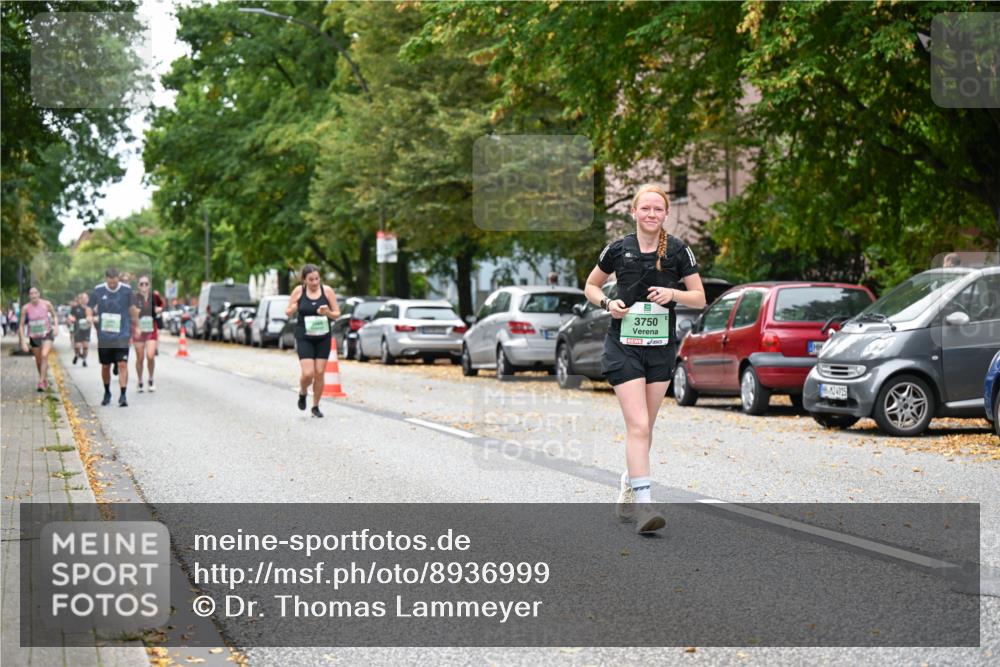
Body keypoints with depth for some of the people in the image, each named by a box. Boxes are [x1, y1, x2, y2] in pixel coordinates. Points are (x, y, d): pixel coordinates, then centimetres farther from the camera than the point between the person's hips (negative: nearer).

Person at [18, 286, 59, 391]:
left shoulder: (46, 304, -10)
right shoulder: (26, 308, -10)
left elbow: (54, 315, 9)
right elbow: (21, 325, -4)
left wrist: (56, 326, -9)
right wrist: (23, 342, -10)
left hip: (47, 334, -2)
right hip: (34, 337, 2)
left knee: (44, 355, -23)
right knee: (38, 361, 11)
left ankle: (41, 382, -21)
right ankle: (45, 380, 34)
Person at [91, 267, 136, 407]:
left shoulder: (127, 290, -2)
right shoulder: (98, 290, -1)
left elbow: (131, 309, 12)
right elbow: (90, 309, 11)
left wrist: (135, 326, 18)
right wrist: (91, 316, -7)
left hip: (122, 335, -1)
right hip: (104, 336, 1)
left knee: (123, 365, -11)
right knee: (105, 366, 10)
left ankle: (123, 396, -10)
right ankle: (107, 393, 30)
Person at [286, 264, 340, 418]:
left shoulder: (327, 290, -3)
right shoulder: (298, 291, -4)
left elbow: (337, 314, 3)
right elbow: (287, 312, 6)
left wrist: (328, 313, -19)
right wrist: (292, 310, -18)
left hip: (323, 337, 1)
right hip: (304, 338, -1)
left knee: (319, 373, 1)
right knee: (308, 373, -12)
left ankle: (315, 406, 18)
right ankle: (302, 393, 21)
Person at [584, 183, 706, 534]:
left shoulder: (678, 251, 0)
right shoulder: (618, 249, -1)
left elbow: (700, 298, 3)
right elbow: (591, 286, 13)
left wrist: (673, 293, -16)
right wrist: (607, 303, -7)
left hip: (661, 347, 2)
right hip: (623, 347, -2)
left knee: (643, 427, 11)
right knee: (638, 426, -15)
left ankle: (628, 490, 31)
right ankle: (643, 503, -20)